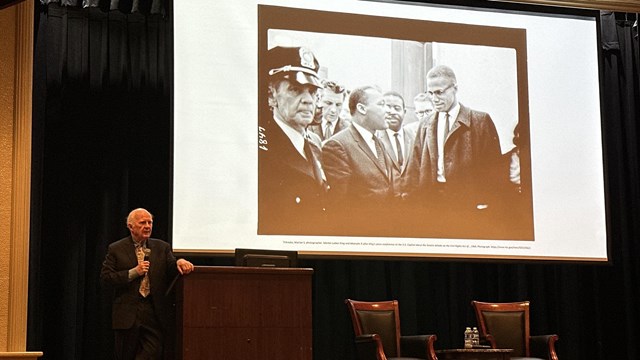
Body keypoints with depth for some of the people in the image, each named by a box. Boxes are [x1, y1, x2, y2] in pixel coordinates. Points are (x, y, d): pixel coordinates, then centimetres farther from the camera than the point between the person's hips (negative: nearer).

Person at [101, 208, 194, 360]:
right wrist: (134, 272, -13)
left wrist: (179, 262, -21)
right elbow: (106, 277, -3)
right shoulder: (116, 249, 4)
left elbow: (171, 272, 3)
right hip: (127, 313, -1)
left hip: (155, 313, 1)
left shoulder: (162, 247, 11)